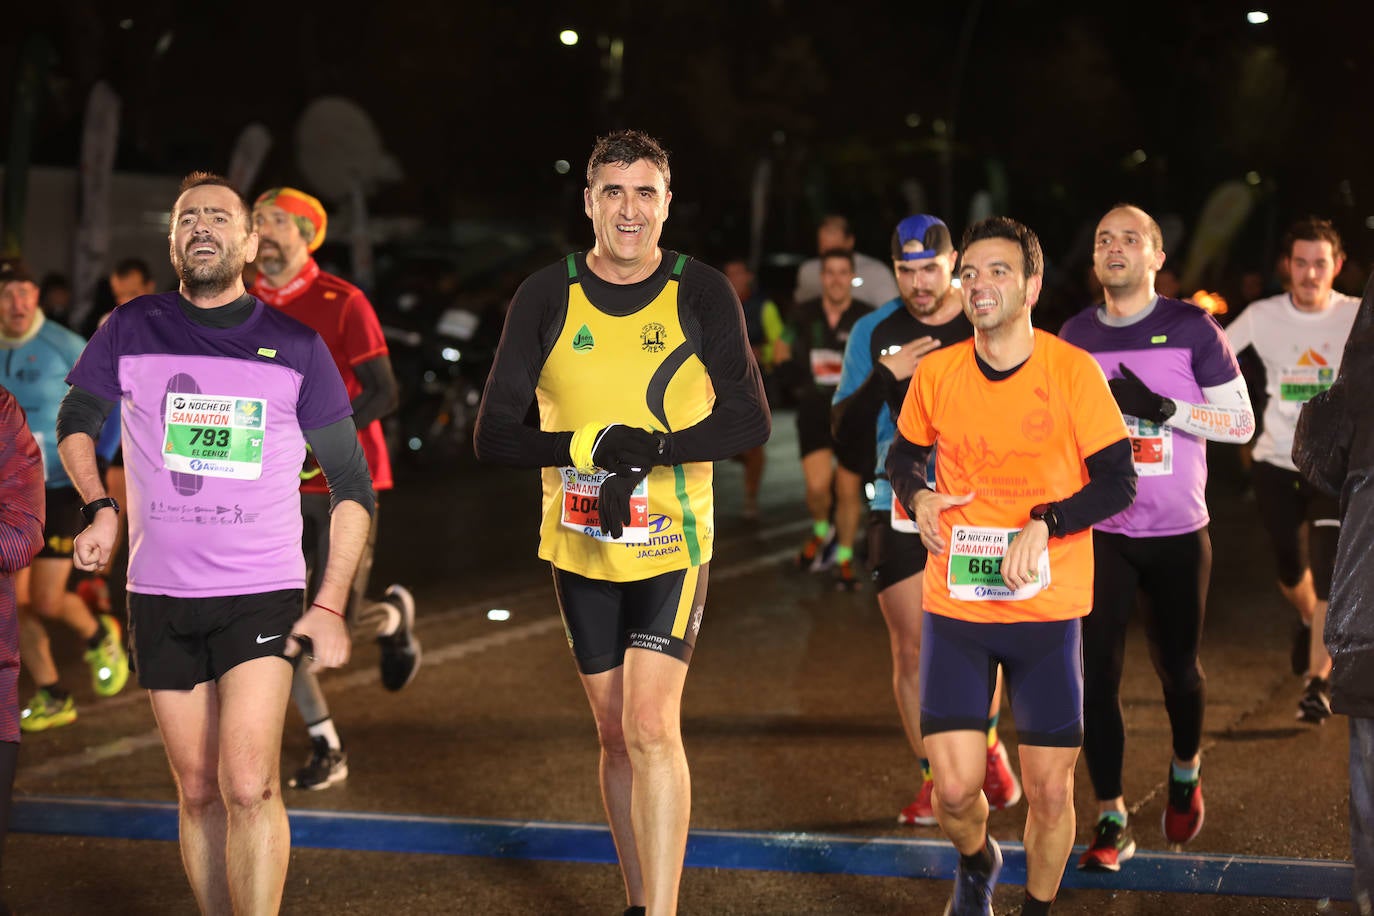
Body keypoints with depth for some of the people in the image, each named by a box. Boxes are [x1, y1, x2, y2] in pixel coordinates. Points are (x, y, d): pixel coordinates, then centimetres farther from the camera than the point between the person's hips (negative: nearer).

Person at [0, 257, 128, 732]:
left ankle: (98, 635, 27)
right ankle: (51, 697, 15)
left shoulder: (63, 347, -13)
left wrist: (96, 458, -13)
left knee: (46, 602, -6)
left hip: (57, 488, -5)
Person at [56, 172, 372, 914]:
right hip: (160, 596, 2)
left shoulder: (295, 345, -1)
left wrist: (331, 605, -4)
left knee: (248, 786, -17)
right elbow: (76, 419, 19)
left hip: (262, 594, -2)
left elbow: (351, 483, 4)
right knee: (198, 792, 8)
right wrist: (98, 508, 1)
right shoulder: (132, 330, 2)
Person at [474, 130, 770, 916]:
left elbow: (749, 421, -9)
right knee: (617, 734, 12)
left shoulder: (701, 294, -6)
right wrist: (589, 445, -24)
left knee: (652, 725, -16)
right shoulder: (547, 298, -3)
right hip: (580, 547, 3)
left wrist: (654, 447, -25)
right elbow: (493, 434, -7)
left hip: (673, 540, -3)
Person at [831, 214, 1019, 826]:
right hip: (901, 507, 1)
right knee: (912, 649, 1)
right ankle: (934, 780, 16)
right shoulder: (874, 333, 3)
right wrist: (885, 377, -15)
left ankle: (987, 746, 26)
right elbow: (844, 429, 1)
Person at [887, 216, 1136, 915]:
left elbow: (1118, 483, -6)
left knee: (1049, 790, 3)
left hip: (1048, 608, -1)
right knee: (953, 790, -3)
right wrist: (917, 498, -3)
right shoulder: (936, 373, 1)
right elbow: (904, 456, 18)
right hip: (955, 604, 1)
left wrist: (1043, 524, -19)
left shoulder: (1073, 371, -7)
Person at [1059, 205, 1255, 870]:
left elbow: (1241, 422, -6)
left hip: (1178, 533, -2)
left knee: (1177, 666, 11)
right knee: (1097, 671, -6)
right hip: (1101, 533, 2)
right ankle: (1111, 822, 1)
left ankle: (1185, 771, 40)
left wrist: (1164, 408, -19)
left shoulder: (1192, 328, -5)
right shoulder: (1074, 336, 4)